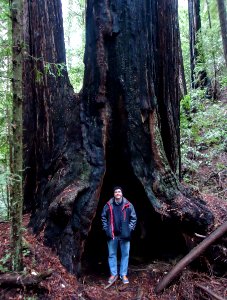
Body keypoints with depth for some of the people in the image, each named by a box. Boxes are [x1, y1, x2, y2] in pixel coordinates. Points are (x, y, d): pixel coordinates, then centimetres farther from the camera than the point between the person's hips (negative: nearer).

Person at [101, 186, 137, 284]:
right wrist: (106, 228, 2)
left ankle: (123, 274, 21)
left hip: (124, 234, 0)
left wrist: (130, 228, -5)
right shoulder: (108, 205, -2)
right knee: (112, 254, 9)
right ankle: (113, 274, 23)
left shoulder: (128, 205, -4)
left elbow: (133, 217, 1)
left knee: (125, 254, 7)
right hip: (112, 234, 1)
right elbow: (103, 216, 8)